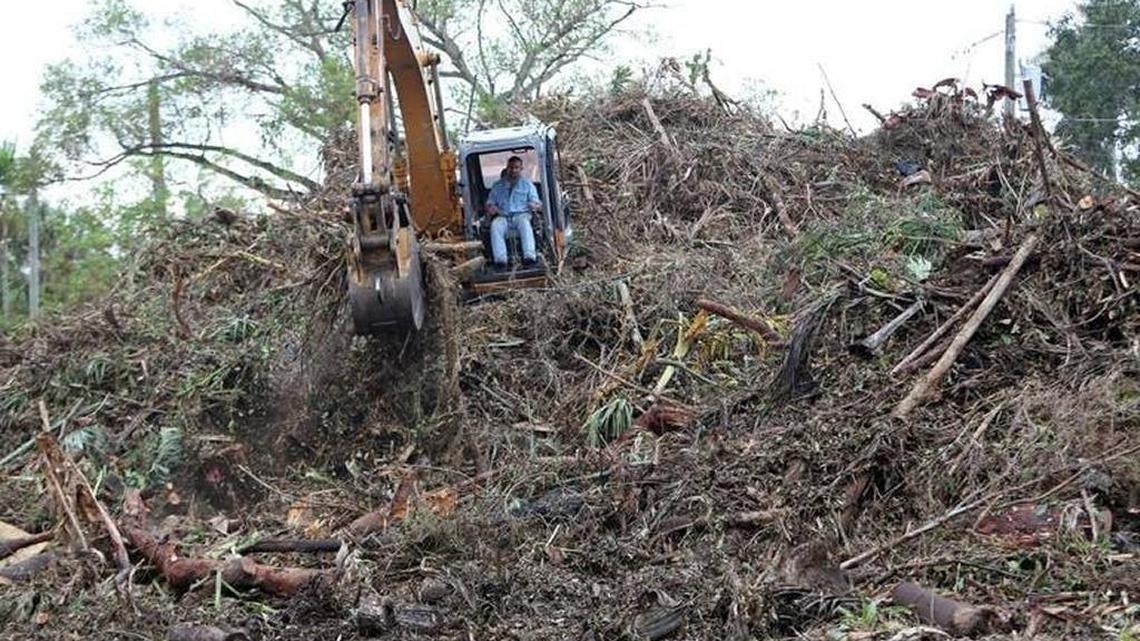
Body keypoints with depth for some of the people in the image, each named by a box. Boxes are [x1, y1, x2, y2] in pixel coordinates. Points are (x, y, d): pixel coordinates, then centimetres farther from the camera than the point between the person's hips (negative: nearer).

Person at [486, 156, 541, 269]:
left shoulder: (528, 185, 18)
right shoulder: (497, 185, 23)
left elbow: (538, 204, 10)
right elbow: (490, 202, 20)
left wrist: (535, 206, -16)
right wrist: (490, 207, -6)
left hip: (521, 214, -1)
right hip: (503, 217, 1)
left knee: (525, 223, -38)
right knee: (495, 226, -34)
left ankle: (529, 256, -52)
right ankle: (500, 260, -47)